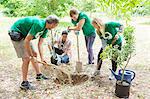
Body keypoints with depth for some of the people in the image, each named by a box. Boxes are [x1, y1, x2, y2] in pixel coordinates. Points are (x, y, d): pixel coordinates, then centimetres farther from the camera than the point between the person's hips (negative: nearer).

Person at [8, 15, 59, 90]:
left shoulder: (45, 29, 0)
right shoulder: (39, 25, -30)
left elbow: (40, 44, 2)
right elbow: (27, 41, -29)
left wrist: (42, 58, -3)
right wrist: (30, 55, -20)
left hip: (24, 35, 10)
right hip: (16, 34, -10)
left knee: (34, 54, 14)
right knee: (26, 58, -13)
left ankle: (39, 74, 30)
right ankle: (24, 83, -2)